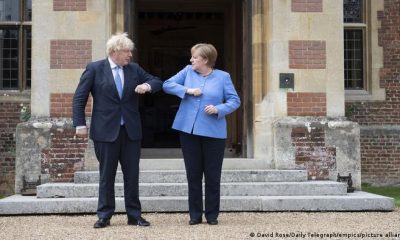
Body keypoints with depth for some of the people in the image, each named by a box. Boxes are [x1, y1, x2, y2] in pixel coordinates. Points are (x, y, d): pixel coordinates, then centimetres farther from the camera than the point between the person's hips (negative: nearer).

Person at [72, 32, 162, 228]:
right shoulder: (94, 69, -3)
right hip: (106, 131, -3)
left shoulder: (134, 69, 8)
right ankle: (104, 216, 15)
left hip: (131, 131, 4)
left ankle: (134, 215, 16)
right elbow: (79, 98, -2)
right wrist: (80, 124, -8)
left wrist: (148, 85, -8)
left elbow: (157, 82, 15)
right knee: (106, 175, 5)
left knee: (132, 175, 7)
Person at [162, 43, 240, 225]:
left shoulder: (223, 77, 0)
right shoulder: (188, 71, 6)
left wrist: (218, 109, -18)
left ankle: (212, 214, 16)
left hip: (213, 132, -2)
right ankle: (195, 214, 16)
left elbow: (235, 100, -1)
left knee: (212, 175, 3)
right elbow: (167, 85, 5)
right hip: (188, 130, 2)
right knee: (193, 174, 7)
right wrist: (187, 90, -9)